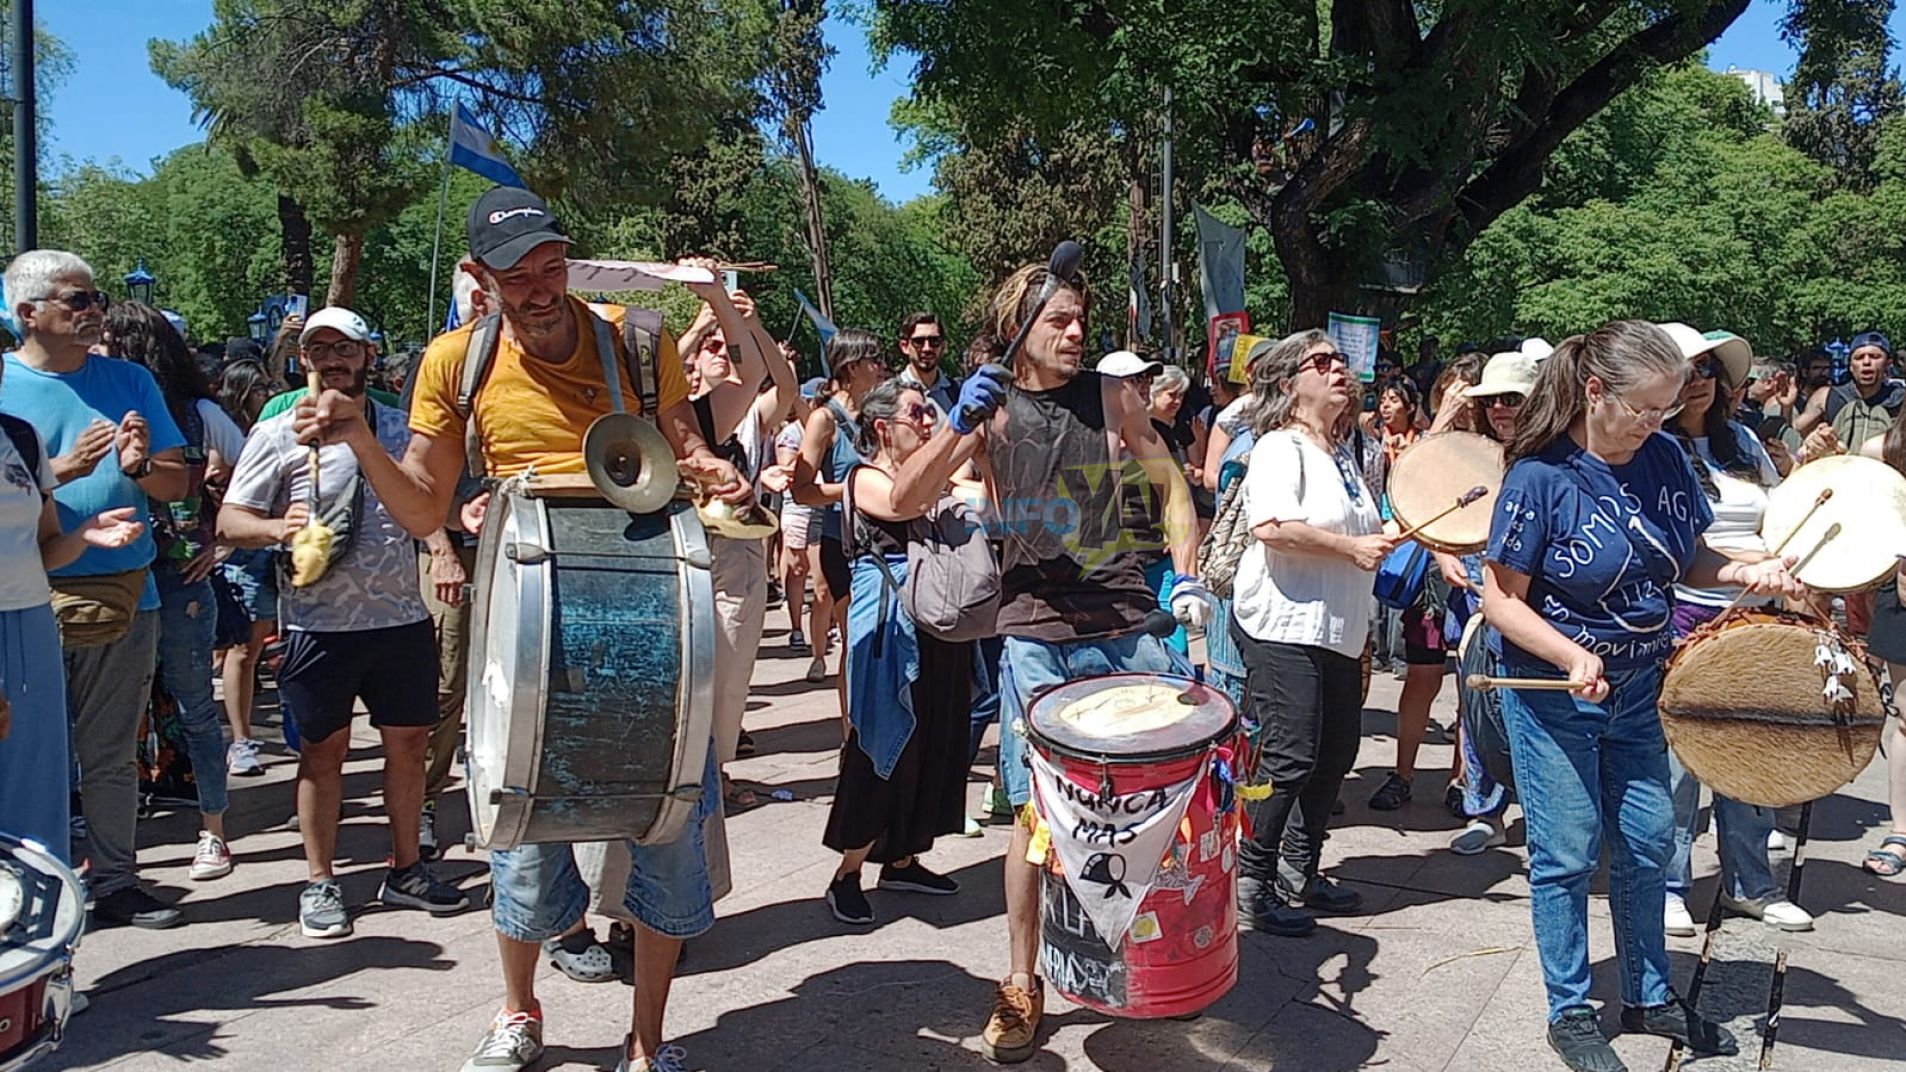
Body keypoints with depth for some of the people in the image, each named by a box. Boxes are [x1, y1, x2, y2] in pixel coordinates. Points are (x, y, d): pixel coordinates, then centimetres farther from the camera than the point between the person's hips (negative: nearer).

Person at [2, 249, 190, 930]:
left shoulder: (130, 381, 10)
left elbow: (177, 484, 8)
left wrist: (139, 467, -12)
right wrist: (65, 469, -20)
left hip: (126, 597, 3)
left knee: (112, 757, 12)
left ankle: (114, 882, 22)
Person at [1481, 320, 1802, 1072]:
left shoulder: (1663, 458, -2)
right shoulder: (1540, 476, -19)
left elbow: (1689, 560, 9)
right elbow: (1501, 598, -17)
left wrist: (1744, 570, -12)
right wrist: (1573, 657, -30)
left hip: (1638, 686, 6)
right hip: (1554, 695, -6)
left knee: (1647, 843, 15)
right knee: (1568, 853, 3)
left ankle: (1649, 998, 33)